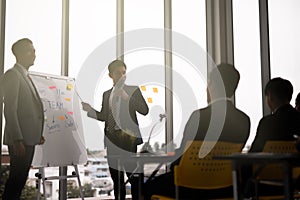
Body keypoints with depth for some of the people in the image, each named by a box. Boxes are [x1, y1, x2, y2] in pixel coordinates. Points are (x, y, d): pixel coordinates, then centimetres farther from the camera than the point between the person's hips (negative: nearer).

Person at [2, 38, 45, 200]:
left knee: (20, 179, 13)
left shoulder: (25, 76, 19)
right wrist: (17, 140, -21)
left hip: (29, 138, 9)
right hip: (19, 140, -9)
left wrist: (37, 134, 14)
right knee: (16, 179, -5)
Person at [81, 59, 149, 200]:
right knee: (116, 177, 10)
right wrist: (89, 110, -2)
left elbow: (145, 110, -9)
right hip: (112, 139, 5)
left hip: (128, 138, -4)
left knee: (133, 175, -6)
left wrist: (126, 97, -15)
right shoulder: (107, 94, 15)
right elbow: (103, 116, 13)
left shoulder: (133, 90, 3)